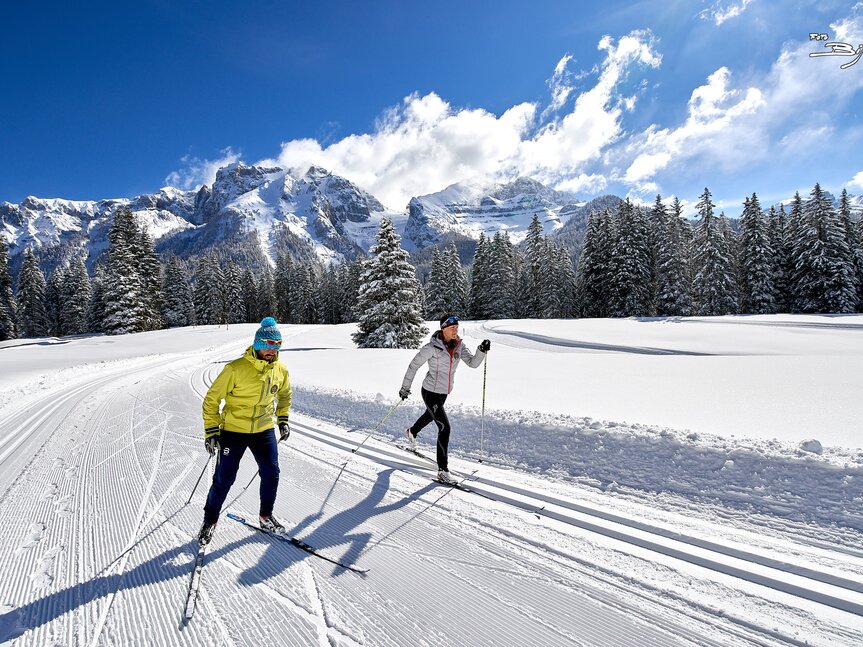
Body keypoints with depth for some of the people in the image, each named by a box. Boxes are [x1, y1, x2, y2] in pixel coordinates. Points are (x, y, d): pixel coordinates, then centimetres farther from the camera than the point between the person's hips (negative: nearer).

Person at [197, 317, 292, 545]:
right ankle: (210, 520, 29)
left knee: (271, 474, 5)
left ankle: (266, 517, 27)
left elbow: (284, 394, 17)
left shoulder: (280, 370, -4)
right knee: (224, 479, 4)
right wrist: (211, 431, -11)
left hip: (264, 430, 4)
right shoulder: (235, 369, -19)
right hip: (233, 430, -4)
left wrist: (282, 420, 11)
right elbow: (212, 399, -10)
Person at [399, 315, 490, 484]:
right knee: (445, 428, -13)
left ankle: (412, 432, 64)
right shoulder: (432, 347, -22)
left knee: (430, 415, 32)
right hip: (431, 392, -8)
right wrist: (405, 387, -9)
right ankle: (443, 470, -4)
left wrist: (482, 350, -25)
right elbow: (414, 365, -14)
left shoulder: (459, 345, -4)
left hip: (444, 392, 8)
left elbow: (473, 363, -8)